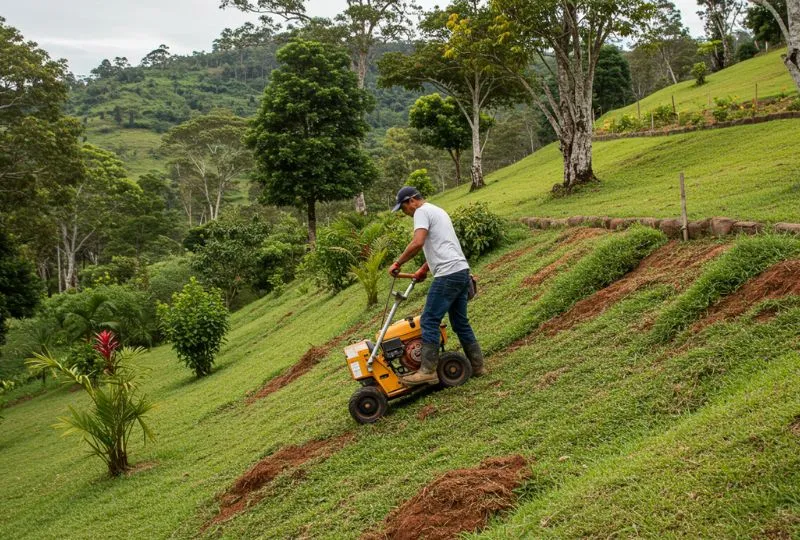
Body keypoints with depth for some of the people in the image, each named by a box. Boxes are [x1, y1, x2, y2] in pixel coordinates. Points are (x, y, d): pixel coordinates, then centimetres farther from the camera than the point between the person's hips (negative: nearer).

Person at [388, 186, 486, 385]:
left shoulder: (422, 212, -5)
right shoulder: (437, 211, 26)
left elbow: (417, 243, -20)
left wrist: (397, 263, -11)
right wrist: (423, 269, 33)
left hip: (448, 274, -10)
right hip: (462, 271, 10)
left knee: (429, 321, -9)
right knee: (461, 322, 16)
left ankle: (428, 370, -11)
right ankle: (477, 366, 19)